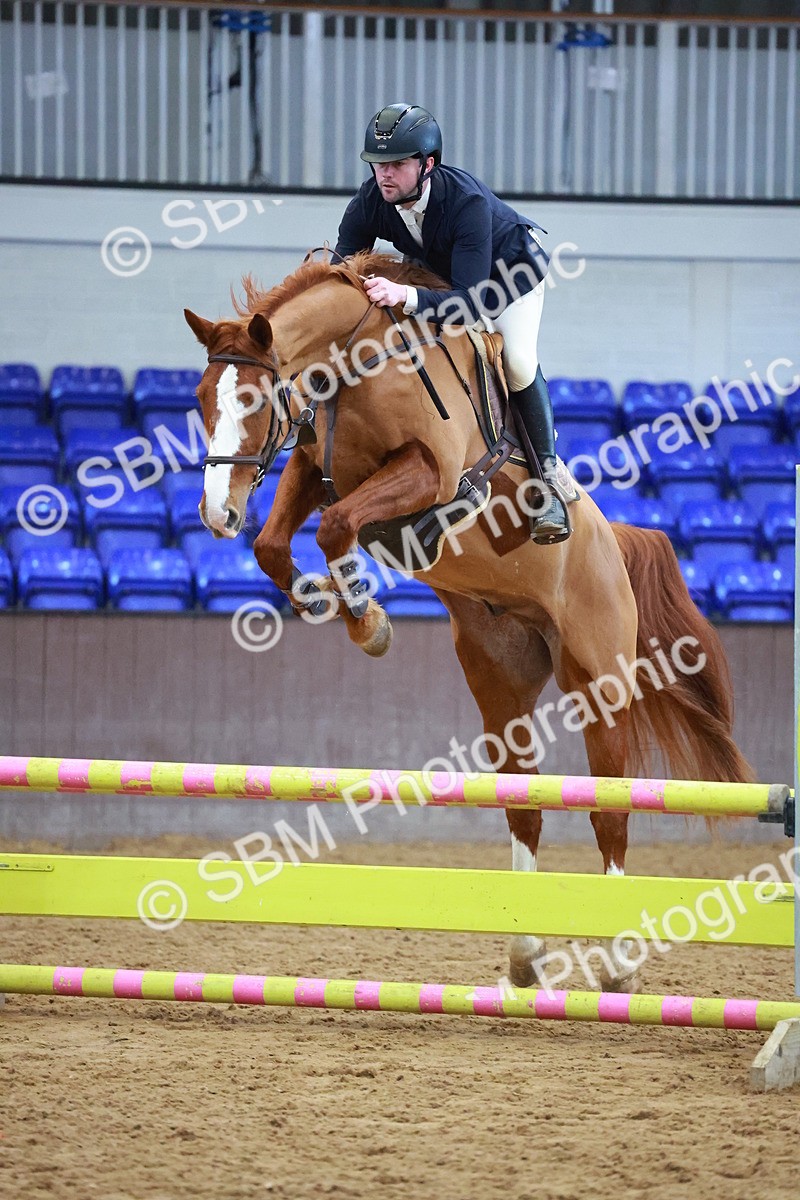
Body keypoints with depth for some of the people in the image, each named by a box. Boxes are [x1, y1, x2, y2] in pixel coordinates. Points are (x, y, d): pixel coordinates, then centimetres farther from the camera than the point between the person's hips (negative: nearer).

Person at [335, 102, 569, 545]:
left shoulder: (467, 201, -44)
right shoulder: (368, 204, -29)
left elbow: (470, 301, -49)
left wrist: (406, 296, -65)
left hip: (511, 263, -5)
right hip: (437, 272, 5)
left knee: (518, 362, -24)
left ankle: (547, 480, -10)